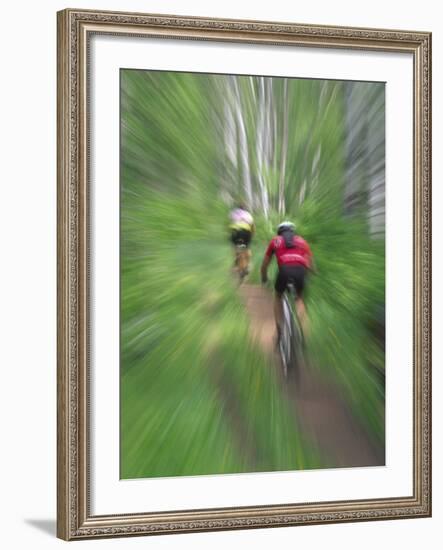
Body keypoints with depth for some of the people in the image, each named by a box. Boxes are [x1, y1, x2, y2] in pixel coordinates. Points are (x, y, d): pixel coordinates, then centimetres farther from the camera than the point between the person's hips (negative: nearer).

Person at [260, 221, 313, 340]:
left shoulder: (275, 241, 29)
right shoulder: (302, 241, 32)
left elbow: (264, 264, 33)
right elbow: (310, 263, 29)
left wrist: (264, 278, 51)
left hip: (285, 270, -1)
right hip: (301, 270, 1)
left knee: (278, 296, 28)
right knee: (299, 298, 28)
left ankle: (279, 329, 18)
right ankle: (303, 330, 9)